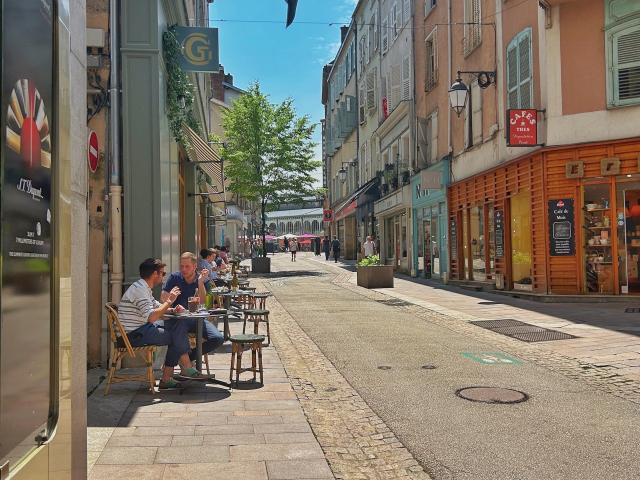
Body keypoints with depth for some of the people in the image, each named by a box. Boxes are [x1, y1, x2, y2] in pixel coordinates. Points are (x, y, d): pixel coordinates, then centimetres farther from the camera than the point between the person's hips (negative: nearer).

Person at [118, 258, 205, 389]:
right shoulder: (139, 289, -18)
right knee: (176, 337, -16)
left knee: (180, 324, 2)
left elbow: (157, 307, 23)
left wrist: (173, 309, 3)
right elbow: (151, 317, -29)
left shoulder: (144, 288, 15)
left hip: (142, 328, 11)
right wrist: (169, 301, -18)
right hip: (134, 335, -11)